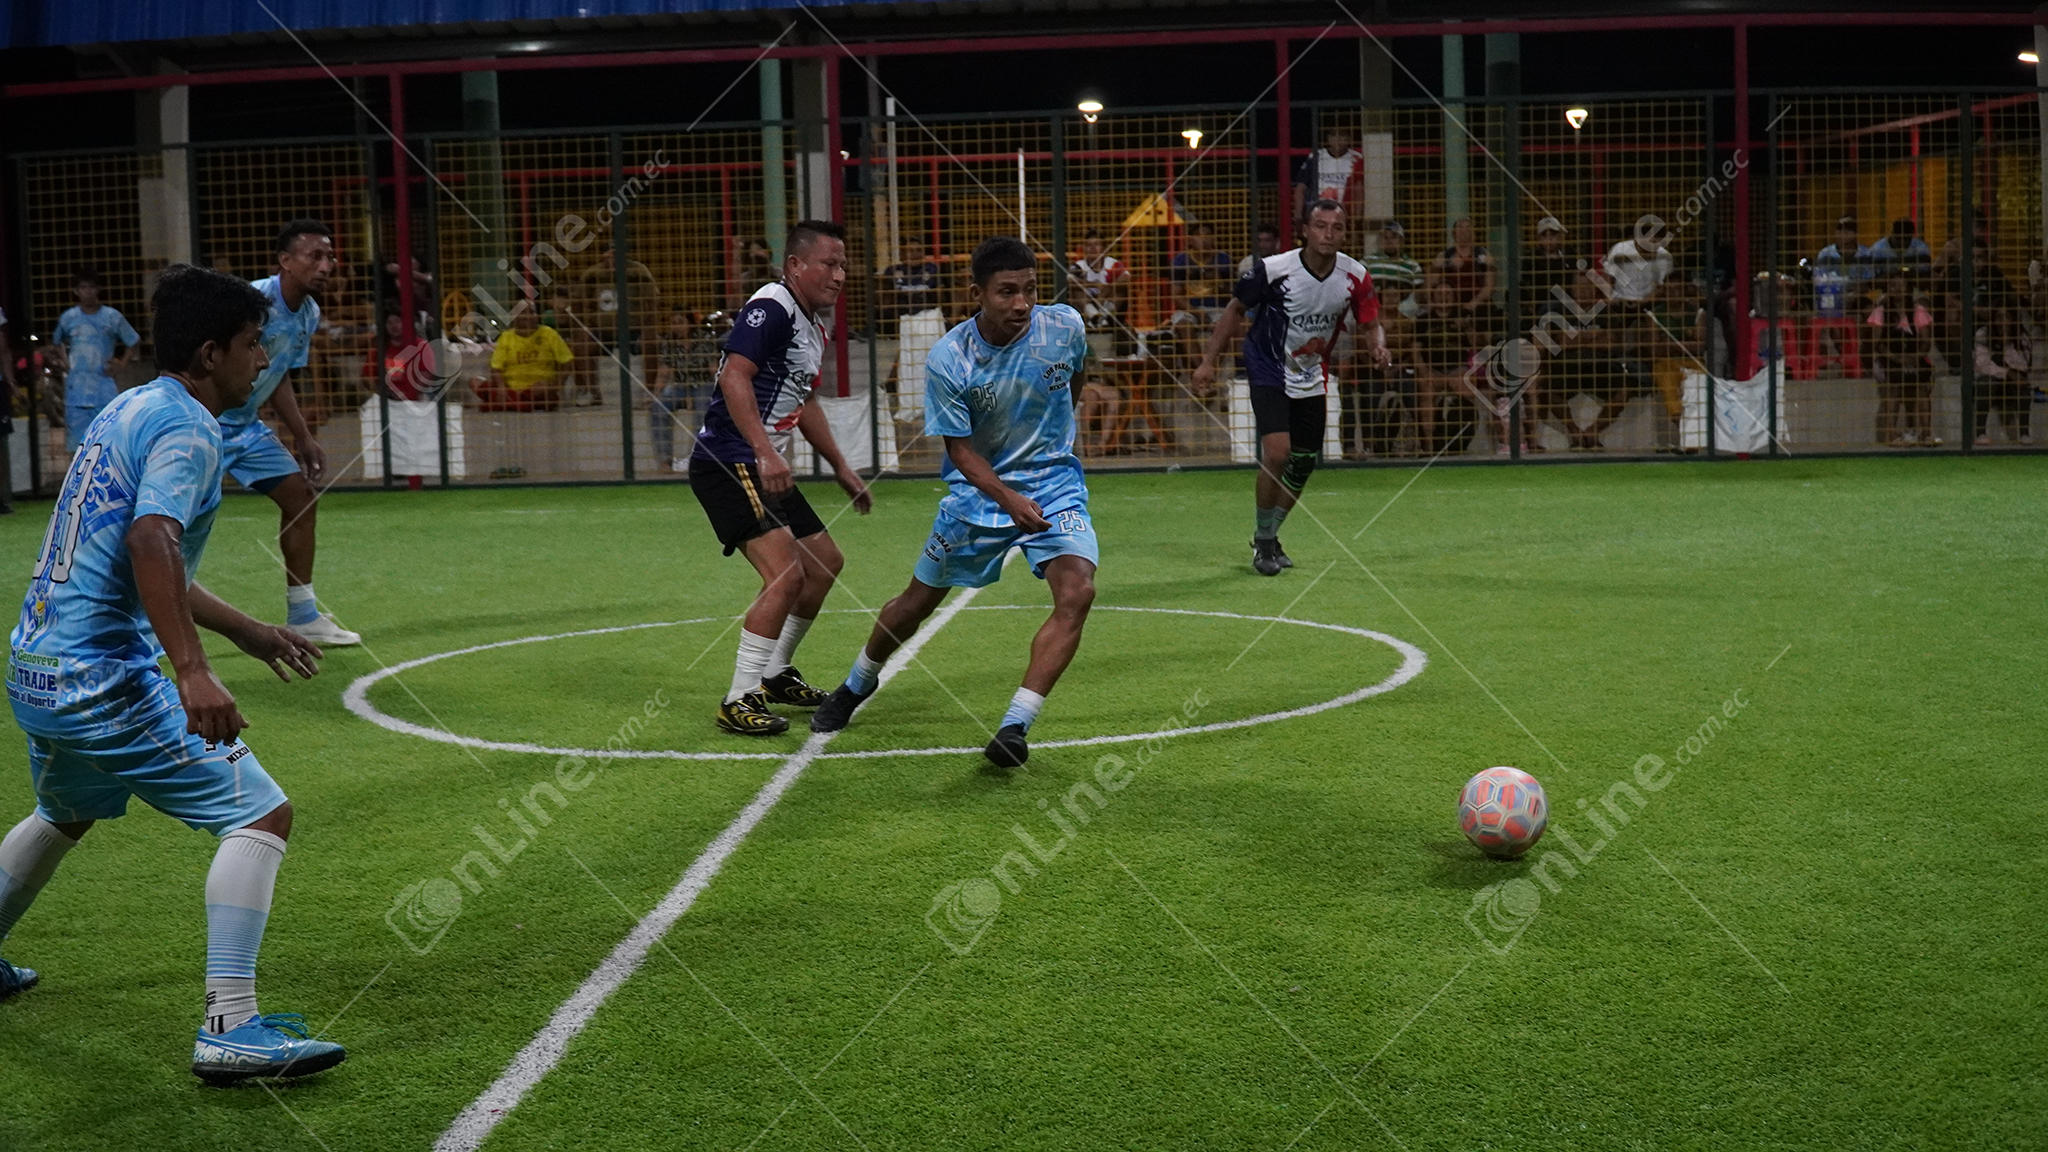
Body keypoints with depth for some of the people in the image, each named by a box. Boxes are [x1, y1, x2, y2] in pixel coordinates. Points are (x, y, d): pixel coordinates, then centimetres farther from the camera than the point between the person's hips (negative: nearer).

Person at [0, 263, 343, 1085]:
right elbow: (151, 542, -30)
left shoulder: (129, 409, 16)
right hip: (103, 679, -10)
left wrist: (246, 631, 30)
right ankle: (230, 1026, -15)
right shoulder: (187, 426, -12)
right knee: (259, 814, -9)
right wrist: (193, 673, -39)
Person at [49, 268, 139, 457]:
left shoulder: (113, 317, 0)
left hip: (105, 390, -1)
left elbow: (132, 343, 10)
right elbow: (57, 342, 24)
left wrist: (122, 363, -2)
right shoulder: (68, 318, 5)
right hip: (76, 390, 1)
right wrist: (64, 361, 9)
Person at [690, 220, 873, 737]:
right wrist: (765, 451, -35)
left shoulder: (813, 329, 17)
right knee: (785, 574, -21)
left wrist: (841, 467, 33)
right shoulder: (771, 308, -14)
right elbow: (734, 375, -27)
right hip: (729, 463, -11)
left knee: (825, 563, 18)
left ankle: (776, 674, 32)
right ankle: (739, 700, -13)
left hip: (767, 469, 11)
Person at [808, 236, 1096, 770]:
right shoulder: (947, 360, -21)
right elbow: (960, 449, -14)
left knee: (1077, 591, -25)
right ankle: (859, 682, 43)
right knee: (917, 601, 12)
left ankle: (1015, 727, -20)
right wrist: (1010, 499, -29)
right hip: (978, 487, 0)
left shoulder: (1065, 327, -14)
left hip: (1054, 482, 1)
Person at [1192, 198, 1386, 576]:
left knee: (1303, 464, 9)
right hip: (1268, 371, -5)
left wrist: (1378, 346, -26)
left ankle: (1267, 535, 31)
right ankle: (1263, 540, 0)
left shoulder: (1355, 276, -12)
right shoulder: (1273, 269, -21)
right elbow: (1236, 309, -6)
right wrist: (1209, 360, -9)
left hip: (1312, 378, 5)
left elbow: (1371, 325, -2)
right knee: (1277, 453, -20)